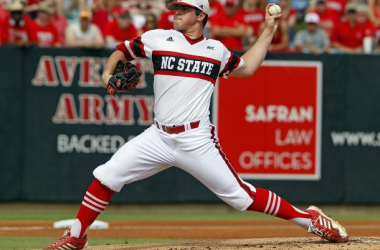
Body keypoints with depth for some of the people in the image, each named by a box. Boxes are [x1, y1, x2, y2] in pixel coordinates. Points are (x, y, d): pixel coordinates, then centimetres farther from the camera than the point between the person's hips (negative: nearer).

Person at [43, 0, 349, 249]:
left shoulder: (216, 50, 10)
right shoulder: (158, 39, 7)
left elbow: (247, 67, 25)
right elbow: (122, 50, 18)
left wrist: (269, 31, 20)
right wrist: (109, 73, -2)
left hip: (198, 142, -2)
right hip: (159, 137, 2)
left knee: (239, 194, -5)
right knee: (107, 176, -8)